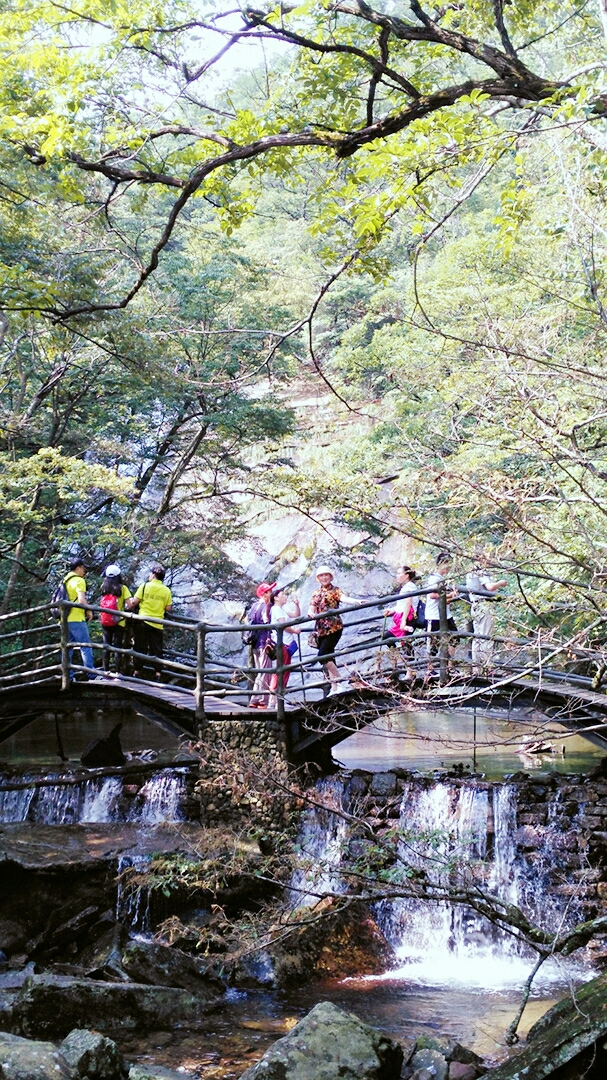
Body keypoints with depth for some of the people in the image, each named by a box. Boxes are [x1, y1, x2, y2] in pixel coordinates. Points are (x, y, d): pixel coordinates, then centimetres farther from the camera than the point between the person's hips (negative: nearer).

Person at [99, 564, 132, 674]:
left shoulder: (103, 587, 0)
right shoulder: (122, 588, -9)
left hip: (105, 622, 3)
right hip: (118, 622, -3)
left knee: (106, 646, 11)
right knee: (117, 647, 2)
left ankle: (106, 671, 15)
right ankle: (118, 672, 1)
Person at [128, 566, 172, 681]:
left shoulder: (145, 586, -6)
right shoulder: (166, 591, 0)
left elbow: (134, 602, -7)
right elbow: (169, 609, 0)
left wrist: (130, 607, 13)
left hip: (142, 621, -1)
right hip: (158, 624, 1)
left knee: (140, 648, 7)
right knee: (156, 649, 8)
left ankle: (136, 672, 9)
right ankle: (158, 673, 5)